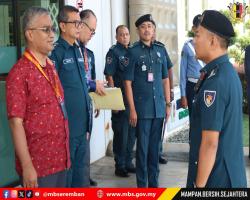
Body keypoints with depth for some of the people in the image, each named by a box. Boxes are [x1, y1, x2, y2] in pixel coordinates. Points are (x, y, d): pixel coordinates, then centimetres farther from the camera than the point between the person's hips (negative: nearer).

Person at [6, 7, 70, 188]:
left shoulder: (51, 67, 10)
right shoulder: (20, 72, -14)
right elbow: (16, 122, -17)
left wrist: (65, 153, 16)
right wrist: (27, 166, -19)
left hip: (60, 159, 7)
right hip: (37, 165, -7)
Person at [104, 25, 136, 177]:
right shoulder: (113, 52, -7)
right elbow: (109, 76, -11)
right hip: (121, 99, -6)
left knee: (131, 132, 13)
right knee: (121, 133, 1)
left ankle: (128, 163, 25)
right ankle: (120, 166, 12)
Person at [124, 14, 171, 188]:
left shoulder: (160, 50, 8)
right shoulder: (133, 52, -4)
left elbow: (165, 79, 13)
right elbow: (128, 82, -5)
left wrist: (168, 104, 9)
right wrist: (132, 109, -10)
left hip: (159, 108, 4)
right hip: (142, 108, -4)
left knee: (155, 146, 12)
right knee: (142, 147, 2)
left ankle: (154, 182, 23)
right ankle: (142, 183, 13)